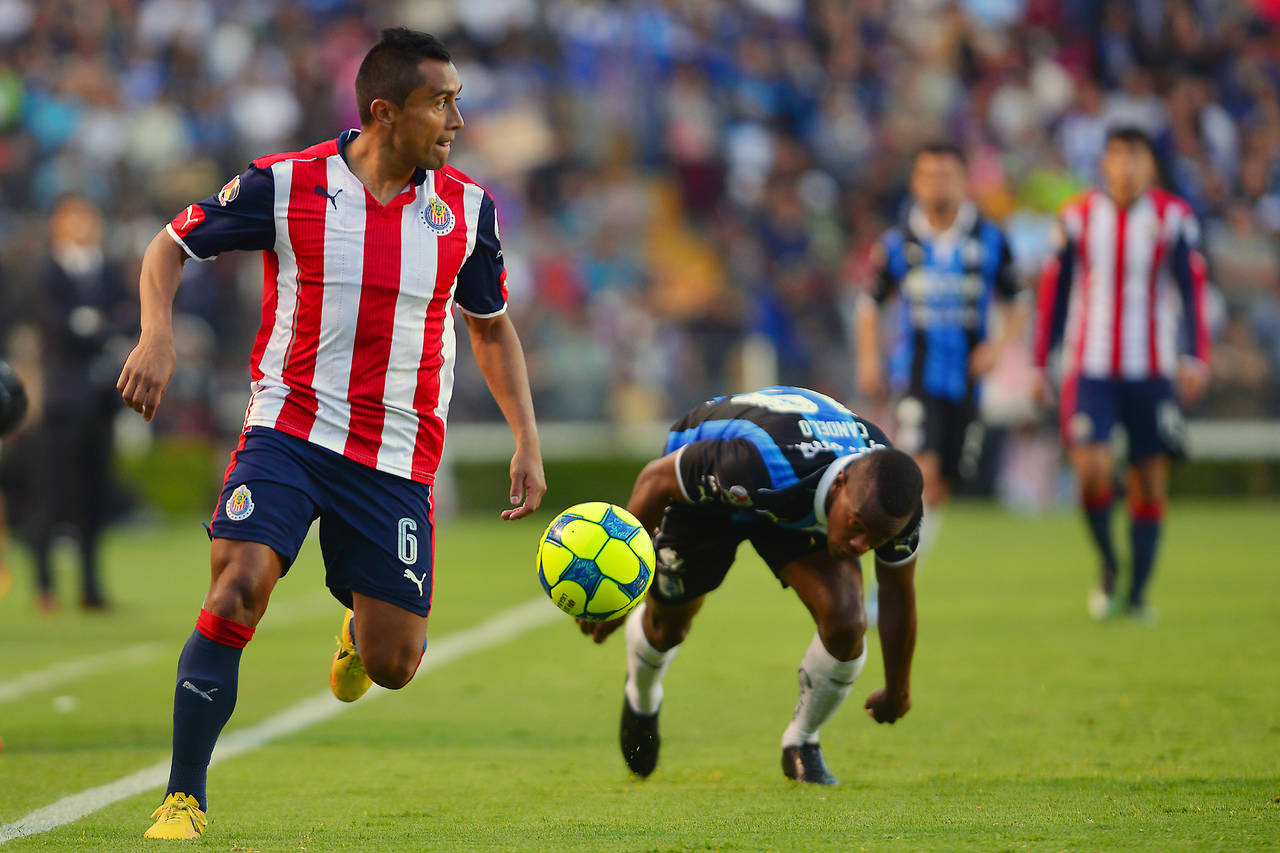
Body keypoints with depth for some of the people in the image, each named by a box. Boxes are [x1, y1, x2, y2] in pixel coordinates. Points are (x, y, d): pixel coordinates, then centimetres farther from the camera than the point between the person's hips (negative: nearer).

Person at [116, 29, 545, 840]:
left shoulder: (468, 208, 0)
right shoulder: (286, 186, -9)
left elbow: (491, 324, 16)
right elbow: (171, 246, 5)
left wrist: (528, 443, 8)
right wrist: (157, 335, -14)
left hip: (398, 456, 2)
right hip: (290, 429, -2)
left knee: (393, 666, 0)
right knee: (238, 587, -25)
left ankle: (363, 629, 41)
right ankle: (184, 797, -12)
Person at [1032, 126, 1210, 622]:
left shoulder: (1173, 218, 0)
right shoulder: (1078, 218, 2)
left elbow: (1193, 289, 1)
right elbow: (1054, 290, 10)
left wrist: (1196, 357, -11)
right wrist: (1040, 363, 11)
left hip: (1152, 371, 0)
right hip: (1090, 369, 0)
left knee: (1150, 483, 1)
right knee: (1092, 467, -17)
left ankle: (1137, 594, 12)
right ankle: (1108, 567, 8)